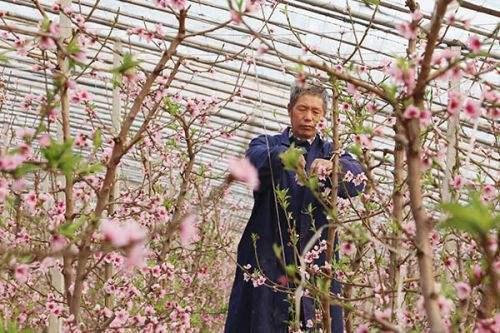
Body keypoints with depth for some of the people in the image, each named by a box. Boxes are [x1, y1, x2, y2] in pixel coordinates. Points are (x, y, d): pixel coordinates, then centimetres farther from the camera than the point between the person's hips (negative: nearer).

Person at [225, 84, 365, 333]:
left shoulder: (330, 153, 17)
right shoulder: (267, 144, 14)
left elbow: (356, 181, -5)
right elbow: (254, 160, -12)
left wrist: (331, 166, -28)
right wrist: (282, 155, -35)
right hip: (267, 258, -1)